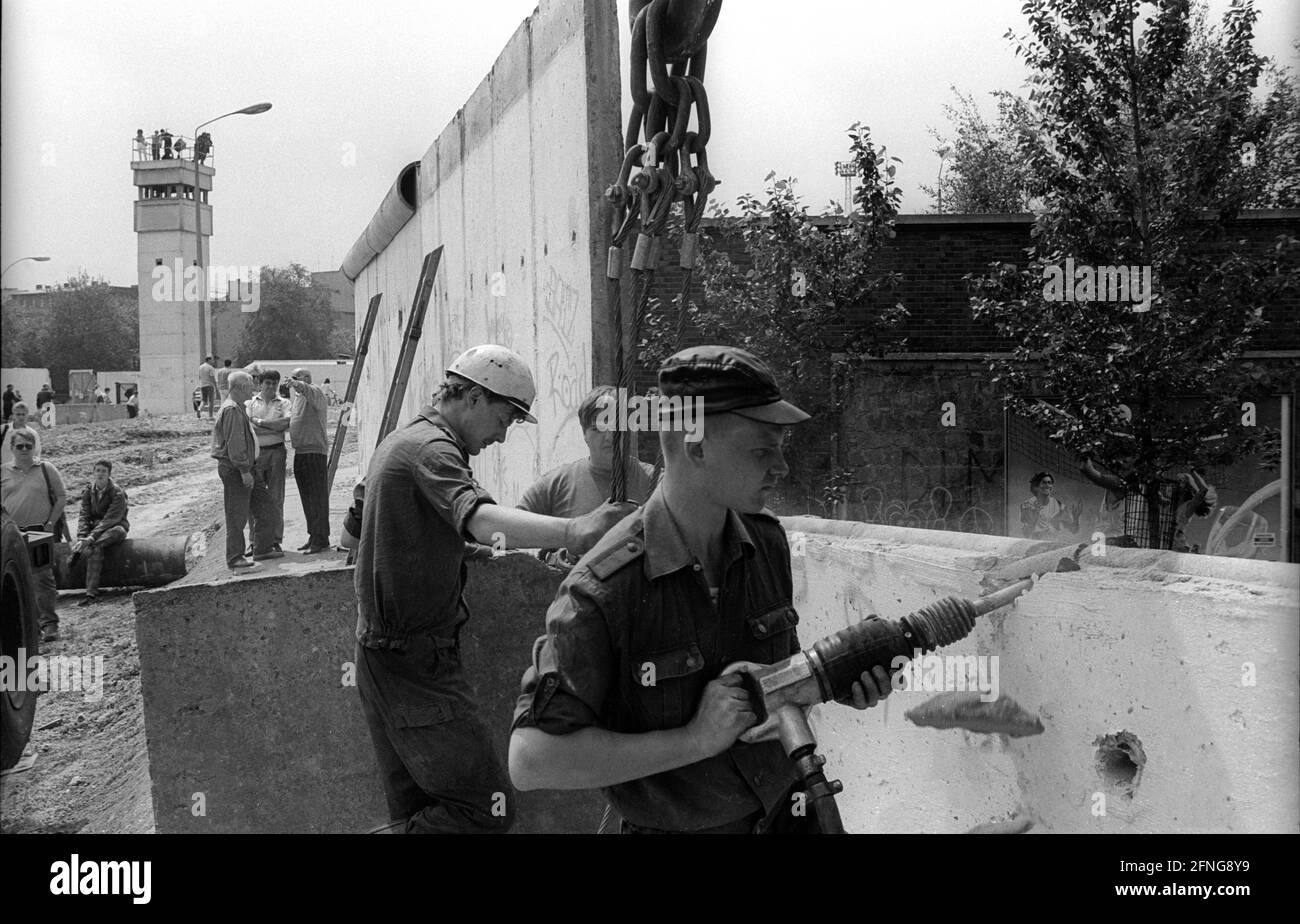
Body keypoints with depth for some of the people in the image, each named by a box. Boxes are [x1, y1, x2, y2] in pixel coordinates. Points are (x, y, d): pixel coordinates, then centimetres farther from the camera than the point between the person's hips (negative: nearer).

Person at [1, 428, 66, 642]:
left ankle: (49, 624, -6)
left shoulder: (46, 470, 4)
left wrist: (51, 523, -3)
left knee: (43, 579, -7)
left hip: (41, 533, -2)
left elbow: (61, 497, 5)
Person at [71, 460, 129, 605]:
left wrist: (91, 537, -31)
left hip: (114, 529, -6)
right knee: (96, 549, -28)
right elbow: (84, 516, -2)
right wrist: (82, 537, -21)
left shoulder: (117, 493, -13)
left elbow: (110, 519, -20)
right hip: (95, 527, 6)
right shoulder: (88, 491, 3)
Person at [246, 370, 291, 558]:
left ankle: (275, 541, 6)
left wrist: (259, 421, -8)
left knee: (276, 498, 0)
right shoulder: (249, 403, 10)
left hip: (276, 452, 0)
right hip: (255, 453, 0)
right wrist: (276, 427, -8)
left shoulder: (283, 403, 11)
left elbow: (287, 422, -8)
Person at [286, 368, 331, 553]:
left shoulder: (314, 392, -9)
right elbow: (291, 418, 31)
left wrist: (297, 384, -52)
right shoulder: (298, 397, 20)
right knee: (306, 498, 13)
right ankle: (313, 536, 21)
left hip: (315, 451, -10)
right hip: (300, 452, 10)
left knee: (318, 497, -6)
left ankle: (321, 539, -4)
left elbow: (308, 391, -34)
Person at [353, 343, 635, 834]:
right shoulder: (432, 448, -16)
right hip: (417, 659, -11)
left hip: (380, 655, 11)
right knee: (487, 808, -11)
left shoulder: (398, 439, 17)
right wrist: (572, 531, -51)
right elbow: (479, 519, -37)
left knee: (416, 809, 15)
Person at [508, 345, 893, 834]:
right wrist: (694, 740, -29)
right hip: (680, 824, -5)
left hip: (790, 807, 5)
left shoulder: (766, 539, -6)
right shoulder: (599, 592, -27)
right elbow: (530, 761, -29)